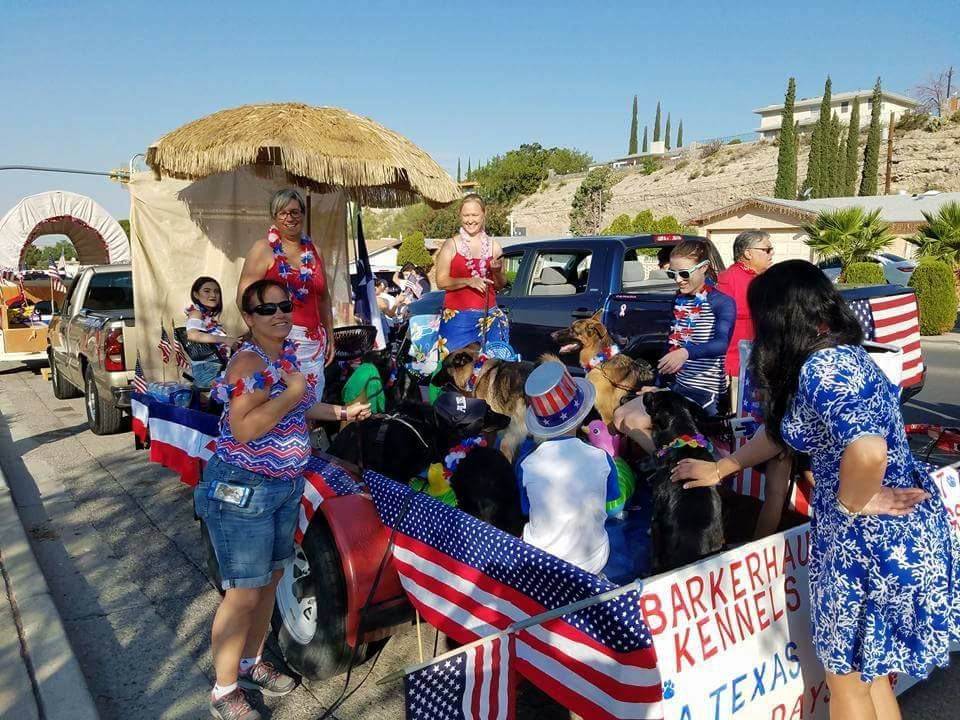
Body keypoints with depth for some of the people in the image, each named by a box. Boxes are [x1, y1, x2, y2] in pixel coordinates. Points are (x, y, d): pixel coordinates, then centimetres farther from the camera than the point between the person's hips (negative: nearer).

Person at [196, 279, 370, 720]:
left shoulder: (288, 353, 7)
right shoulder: (250, 361, -20)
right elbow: (243, 429, -29)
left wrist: (342, 412, 15)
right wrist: (292, 392, -25)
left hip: (286, 486, 9)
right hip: (243, 490, -9)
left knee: (271, 579, 20)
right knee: (244, 593, 0)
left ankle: (251, 664, 39)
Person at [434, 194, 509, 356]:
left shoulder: (493, 246, 9)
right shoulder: (451, 245, -1)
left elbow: (501, 285, 15)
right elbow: (441, 282, -6)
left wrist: (496, 271, -5)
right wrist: (468, 281, -18)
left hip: (489, 316, 3)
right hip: (457, 316, -3)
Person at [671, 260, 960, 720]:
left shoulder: (820, 369, -22)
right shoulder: (842, 354, 9)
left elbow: (868, 451, -38)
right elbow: (783, 430, 20)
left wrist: (851, 504, -18)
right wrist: (720, 468, 26)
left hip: (871, 537, -9)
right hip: (904, 529, 9)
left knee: (845, 676, 14)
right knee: (870, 671, 24)